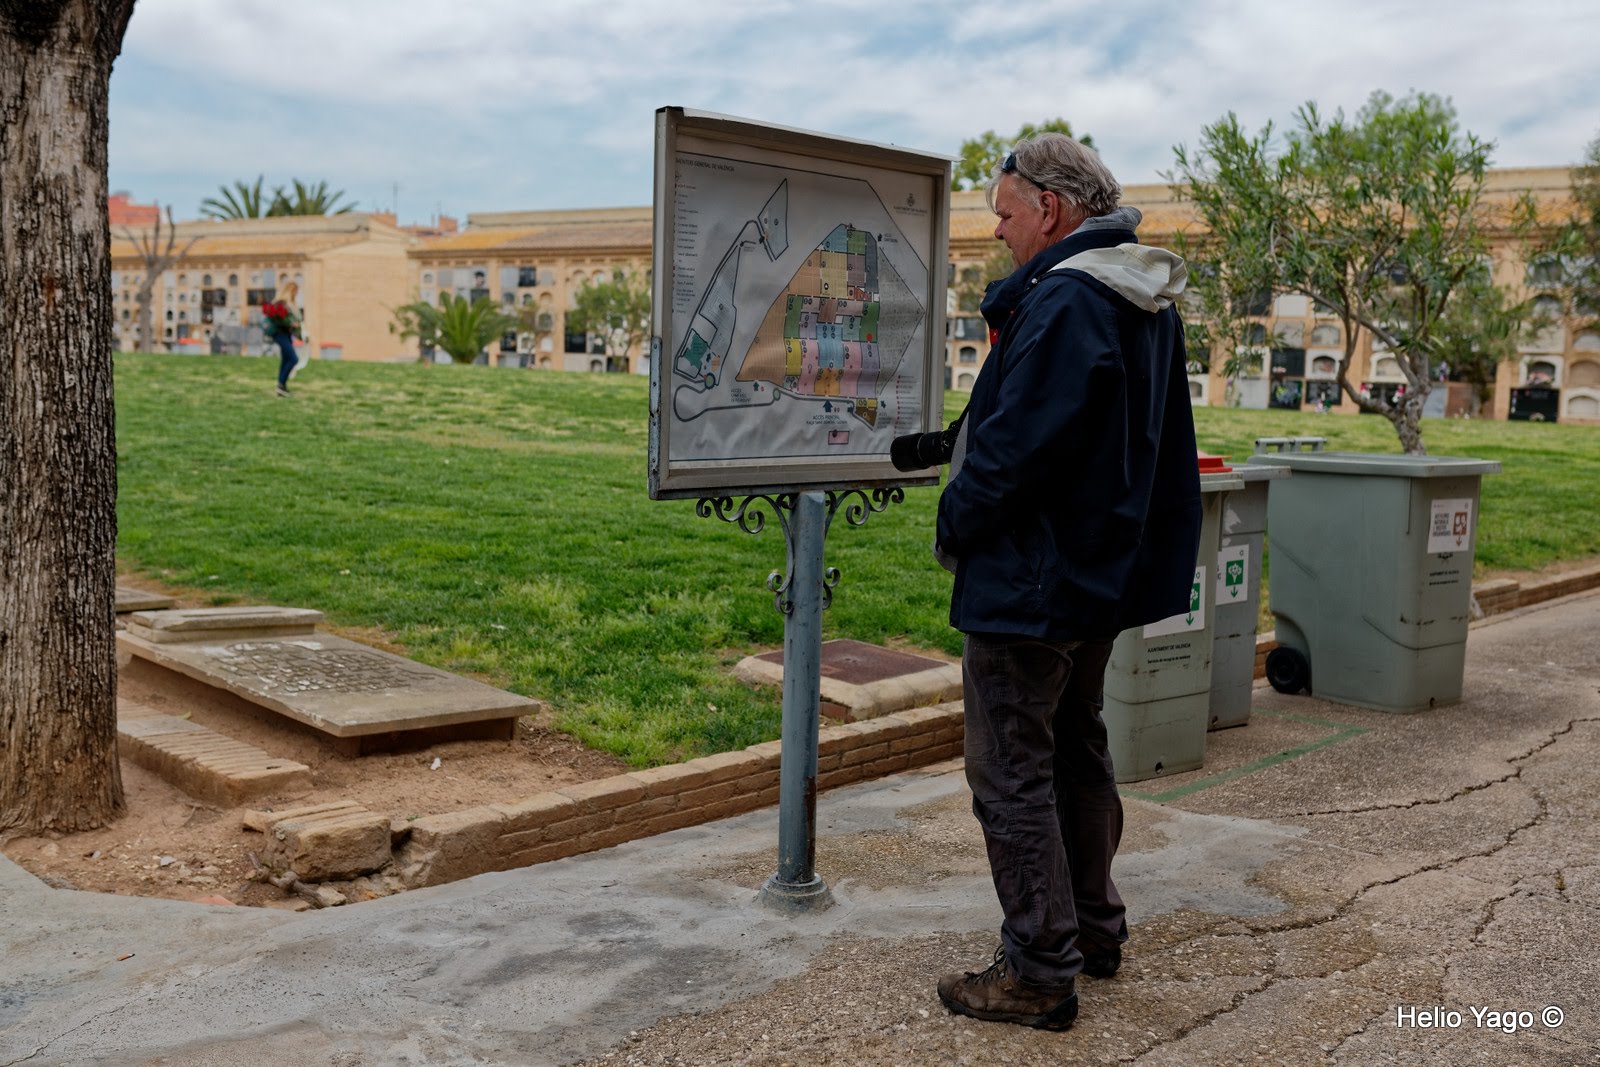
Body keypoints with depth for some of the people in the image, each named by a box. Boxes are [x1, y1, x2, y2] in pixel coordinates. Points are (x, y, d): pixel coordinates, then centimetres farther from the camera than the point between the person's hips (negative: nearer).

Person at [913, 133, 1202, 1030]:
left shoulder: (1062, 302, -23)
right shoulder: (1151, 304, 10)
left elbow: (1015, 448, -25)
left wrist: (955, 526, -7)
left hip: (1029, 584, -10)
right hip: (1104, 576, 10)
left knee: (1013, 774, 0)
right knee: (1078, 752, 21)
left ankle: (1040, 973, 9)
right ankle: (1095, 930, 34)